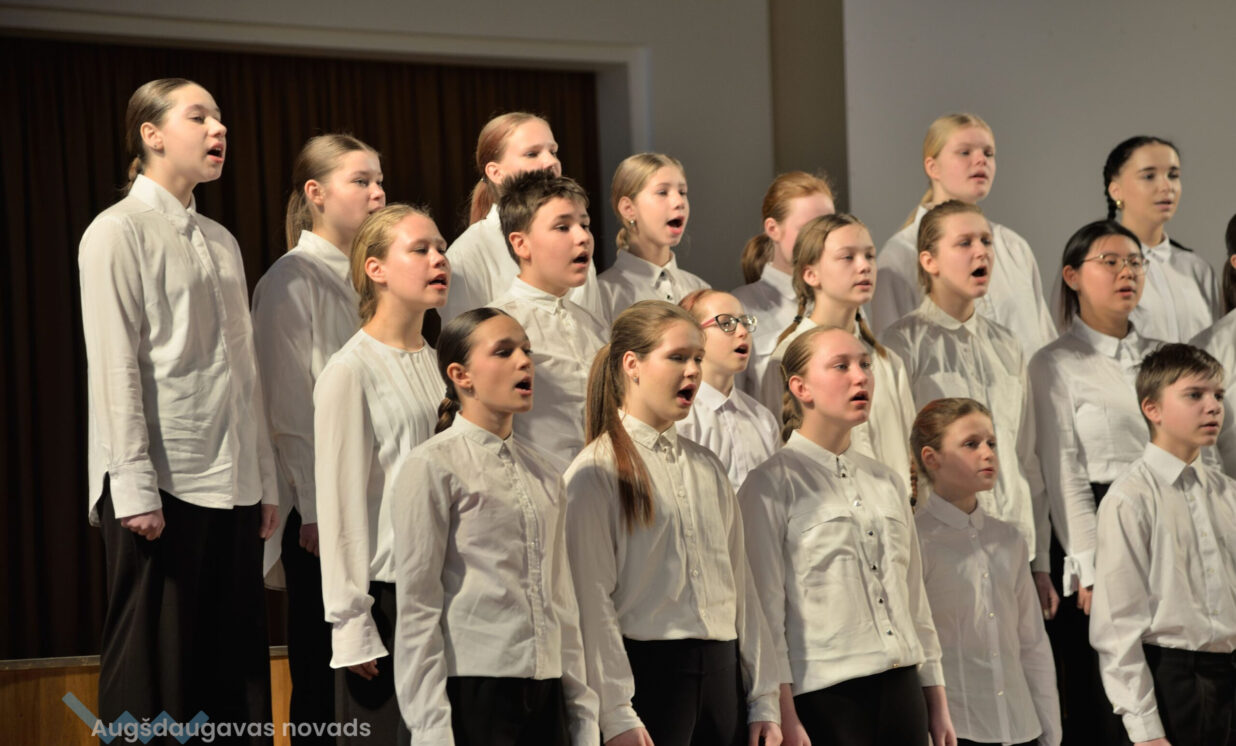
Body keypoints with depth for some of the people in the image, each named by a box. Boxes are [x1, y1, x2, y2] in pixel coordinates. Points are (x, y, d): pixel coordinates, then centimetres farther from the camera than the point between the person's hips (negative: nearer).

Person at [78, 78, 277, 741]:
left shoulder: (220, 242, 19)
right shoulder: (119, 232, -3)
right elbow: (114, 367, -10)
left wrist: (265, 482, 13)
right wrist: (135, 492, -16)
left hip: (231, 486, 7)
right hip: (163, 486, -7)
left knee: (235, 669, 5)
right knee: (154, 671, -4)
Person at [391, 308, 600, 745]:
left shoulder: (546, 474, 15)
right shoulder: (431, 466, -4)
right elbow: (417, 606, -8)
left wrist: (582, 711, 12)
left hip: (544, 696, 6)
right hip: (472, 692, -6)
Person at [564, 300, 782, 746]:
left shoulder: (707, 469, 16)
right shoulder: (597, 471, -4)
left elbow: (741, 585, 15)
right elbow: (593, 600, -10)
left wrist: (762, 700, 10)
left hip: (721, 672, 6)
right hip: (647, 670, -6)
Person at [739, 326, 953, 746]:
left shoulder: (887, 483, 16)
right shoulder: (772, 483, -3)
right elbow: (766, 606, -8)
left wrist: (937, 705, 14)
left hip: (901, 690, 6)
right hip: (824, 696, -6)